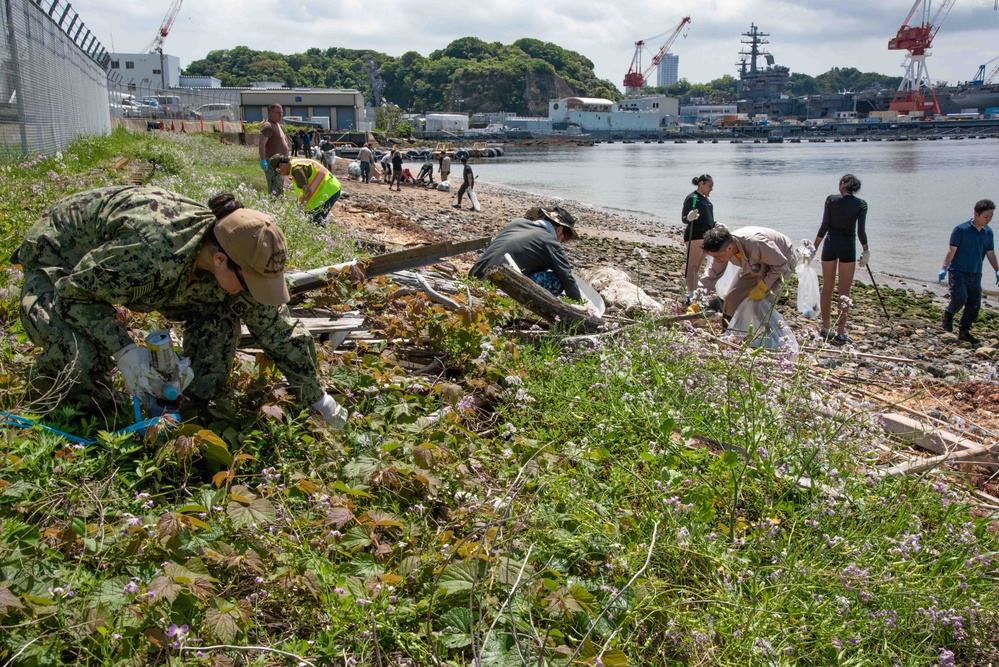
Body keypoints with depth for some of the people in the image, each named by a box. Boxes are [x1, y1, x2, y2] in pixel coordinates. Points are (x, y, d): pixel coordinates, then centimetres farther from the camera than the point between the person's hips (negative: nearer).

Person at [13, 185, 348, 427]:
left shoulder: (240, 262, -22)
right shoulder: (150, 252, -45)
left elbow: (278, 329, -11)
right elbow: (75, 290, -30)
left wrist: (318, 399, -5)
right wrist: (123, 349, -38)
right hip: (59, 258, -5)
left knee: (219, 314, -11)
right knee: (83, 359, -33)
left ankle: (201, 402, 4)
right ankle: (49, 379, 3)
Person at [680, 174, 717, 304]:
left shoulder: (706, 199, 18)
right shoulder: (692, 198, -9)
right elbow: (683, 218, -14)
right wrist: (689, 218, -34)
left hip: (706, 235, 9)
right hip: (695, 235, -9)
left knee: (698, 266, 9)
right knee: (692, 265, -12)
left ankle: (695, 293, 12)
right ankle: (690, 295, -17)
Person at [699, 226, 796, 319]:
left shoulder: (756, 244, -43)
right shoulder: (722, 249, -24)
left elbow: (781, 264, -29)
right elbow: (712, 274, -12)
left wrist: (762, 288, -32)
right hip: (755, 267, 6)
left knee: (761, 301, -25)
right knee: (732, 298, 1)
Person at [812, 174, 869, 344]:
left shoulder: (831, 199, -3)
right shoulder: (861, 204, -4)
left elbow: (824, 226, -5)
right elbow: (861, 231, -8)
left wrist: (814, 247, 3)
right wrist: (866, 250, 5)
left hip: (830, 245, 1)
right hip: (848, 247, -1)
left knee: (827, 288, 11)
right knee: (844, 291, 3)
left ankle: (826, 328, 18)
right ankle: (841, 332, 2)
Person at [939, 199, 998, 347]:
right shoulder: (961, 229, -8)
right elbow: (952, 250, -10)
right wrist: (944, 268, -18)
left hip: (975, 275, 6)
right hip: (958, 272, -5)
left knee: (974, 305, 2)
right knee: (960, 298, -20)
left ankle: (964, 331, 16)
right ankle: (948, 314, 13)